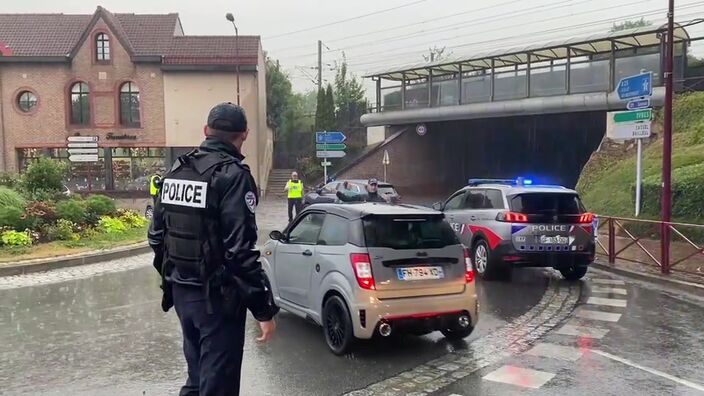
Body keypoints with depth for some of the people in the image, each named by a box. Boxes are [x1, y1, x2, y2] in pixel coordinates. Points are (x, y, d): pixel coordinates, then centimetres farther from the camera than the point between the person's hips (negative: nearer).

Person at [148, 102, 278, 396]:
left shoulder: (176, 171, 7)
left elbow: (156, 235, 12)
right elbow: (240, 250, -23)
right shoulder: (232, 174, -17)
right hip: (217, 296, -8)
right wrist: (264, 309, -18)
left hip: (181, 291, 8)